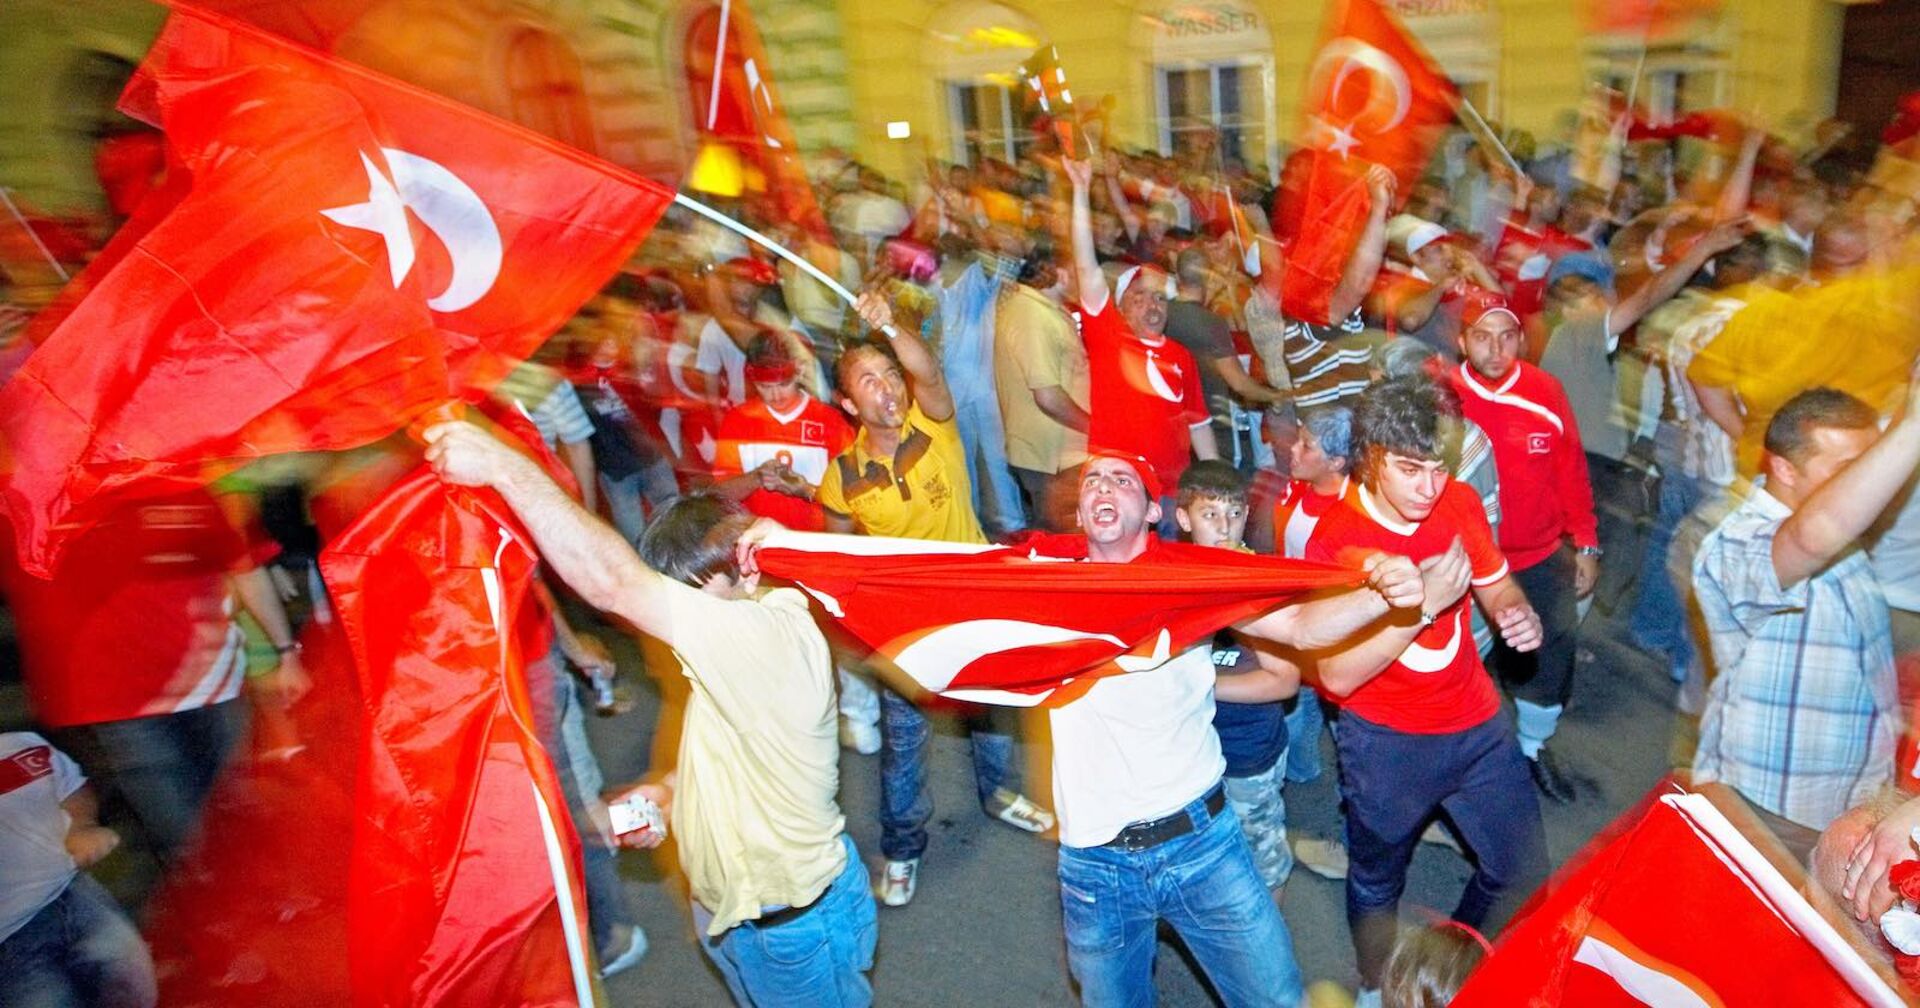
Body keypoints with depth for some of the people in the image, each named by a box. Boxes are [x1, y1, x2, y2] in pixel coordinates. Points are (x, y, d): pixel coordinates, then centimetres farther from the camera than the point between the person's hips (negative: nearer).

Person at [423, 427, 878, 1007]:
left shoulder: (769, 637, -35)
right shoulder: (745, 632, -3)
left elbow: (614, 582, -44)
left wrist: (503, 464, -39)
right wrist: (668, 790, -2)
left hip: (792, 930, -9)